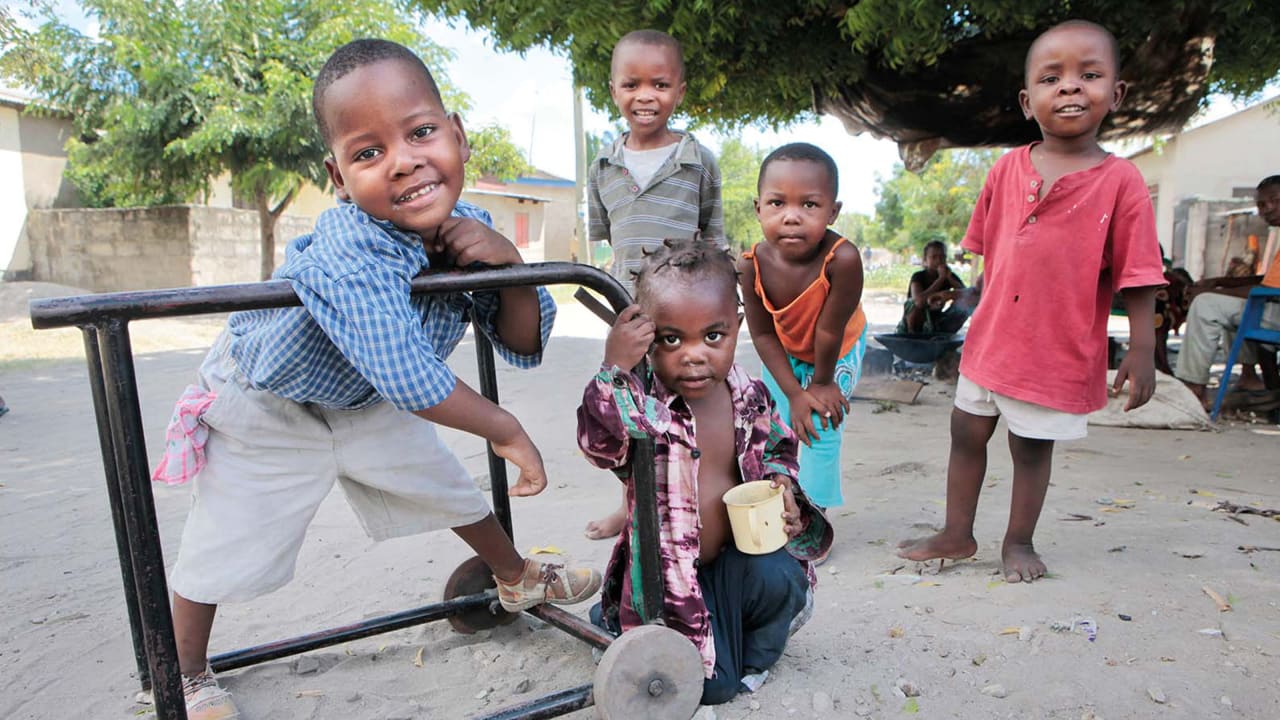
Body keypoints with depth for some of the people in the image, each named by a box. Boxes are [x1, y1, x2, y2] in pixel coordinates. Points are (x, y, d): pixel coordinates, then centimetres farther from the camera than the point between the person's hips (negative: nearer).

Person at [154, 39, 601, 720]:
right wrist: (506, 430, -33)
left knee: (452, 491, 17)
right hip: (265, 406, -5)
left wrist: (507, 263, -33)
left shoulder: (465, 226, -19)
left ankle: (519, 578, 44)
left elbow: (523, 345, -14)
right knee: (219, 553, 5)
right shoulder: (350, 255, -41)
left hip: (364, 402, 6)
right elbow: (406, 376, -46)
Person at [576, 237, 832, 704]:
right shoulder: (643, 406, -19)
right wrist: (615, 368, -46)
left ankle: (755, 652, 10)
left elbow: (777, 449, 14)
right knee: (712, 686, -5)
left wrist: (781, 485, -6)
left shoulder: (751, 397, -4)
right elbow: (601, 442, -39)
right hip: (668, 573, -3)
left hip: (737, 556, 4)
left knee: (779, 577, -26)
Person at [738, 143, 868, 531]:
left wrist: (823, 382, -16)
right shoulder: (751, 265, -31)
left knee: (820, 428, -2)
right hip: (784, 352, 3)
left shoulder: (842, 259, -43)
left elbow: (829, 331, -30)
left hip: (837, 352, -3)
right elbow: (763, 334, -18)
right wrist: (794, 393, -17)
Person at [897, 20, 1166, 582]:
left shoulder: (1120, 181, -11)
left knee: (1033, 446, 11)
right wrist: (984, 318, 13)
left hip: (1060, 349, -4)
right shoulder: (1007, 169, 0)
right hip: (992, 338, 4)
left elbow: (1137, 276, -9)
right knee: (966, 432, 13)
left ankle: (1019, 542, 33)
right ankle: (957, 534, 31)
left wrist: (1141, 351, -10)